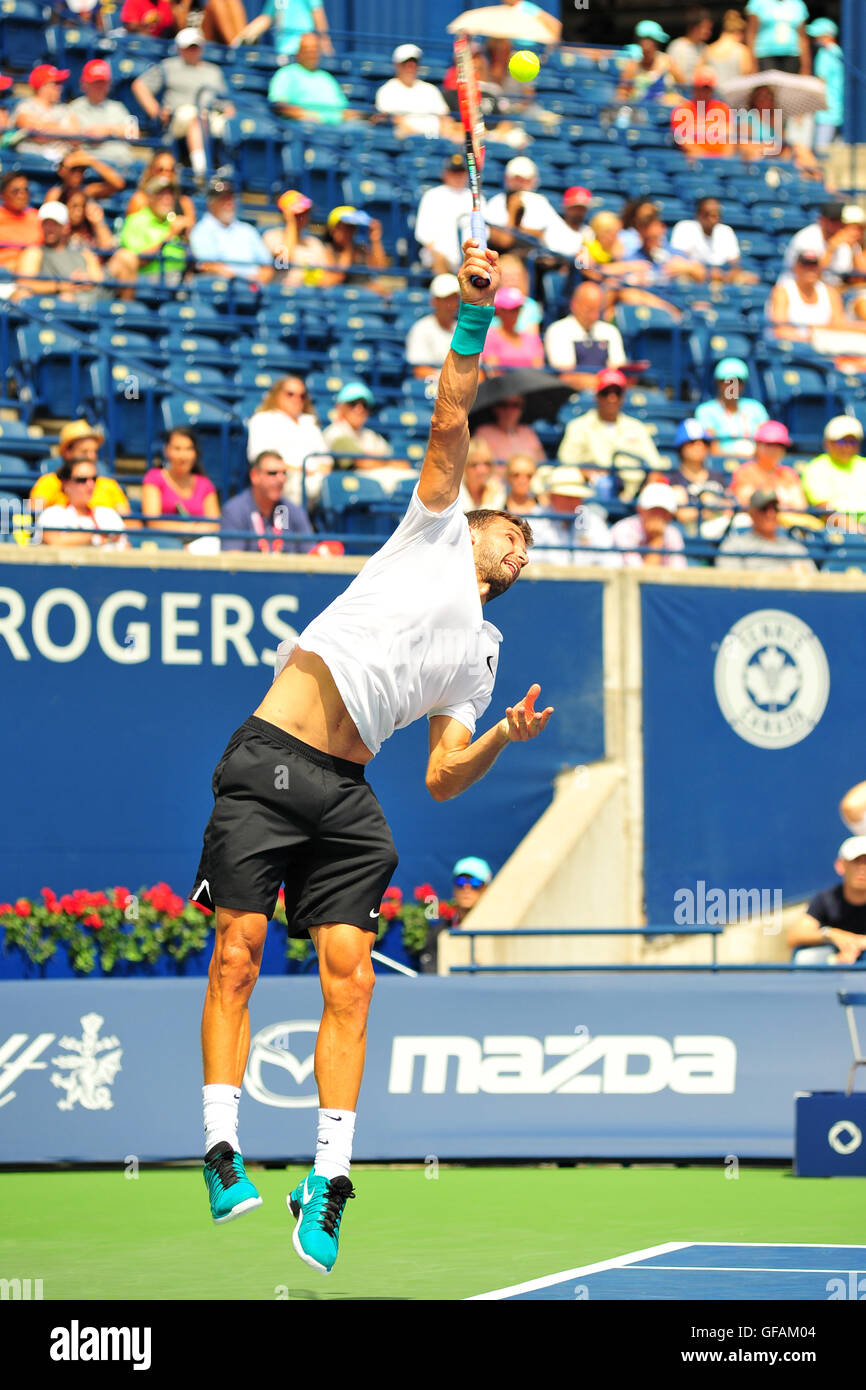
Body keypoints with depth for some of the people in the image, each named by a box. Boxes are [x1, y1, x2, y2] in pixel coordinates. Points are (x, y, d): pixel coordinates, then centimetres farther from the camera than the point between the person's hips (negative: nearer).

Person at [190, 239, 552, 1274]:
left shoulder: (480, 654, 25)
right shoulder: (436, 530, 16)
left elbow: (442, 778, 17)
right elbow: (450, 424, 4)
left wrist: (502, 739, 0)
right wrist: (472, 318, -4)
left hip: (345, 797, 4)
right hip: (267, 762, -4)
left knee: (349, 976, -7)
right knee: (237, 956, -10)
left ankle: (327, 1186, -7)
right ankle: (223, 1152, -8)